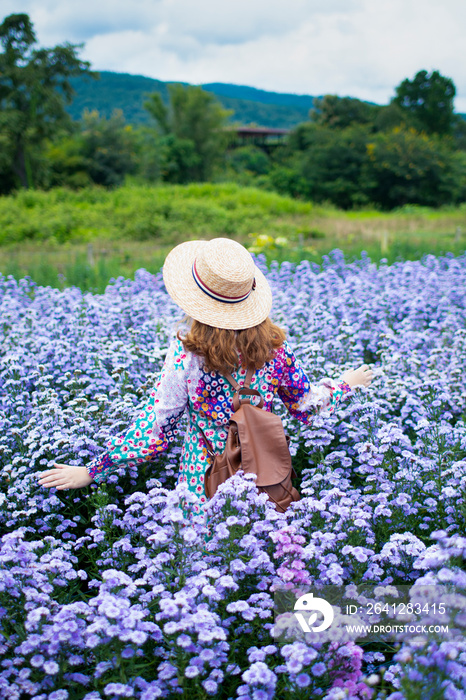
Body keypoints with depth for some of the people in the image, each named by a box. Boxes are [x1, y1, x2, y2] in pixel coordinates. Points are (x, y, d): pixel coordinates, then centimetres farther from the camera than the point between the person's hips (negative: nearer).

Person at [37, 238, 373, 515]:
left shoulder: (185, 354, -18)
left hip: (206, 489, -3)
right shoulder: (275, 346, -8)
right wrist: (345, 384, 25)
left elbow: (156, 428, -14)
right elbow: (308, 406, 5)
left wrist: (91, 470, -5)